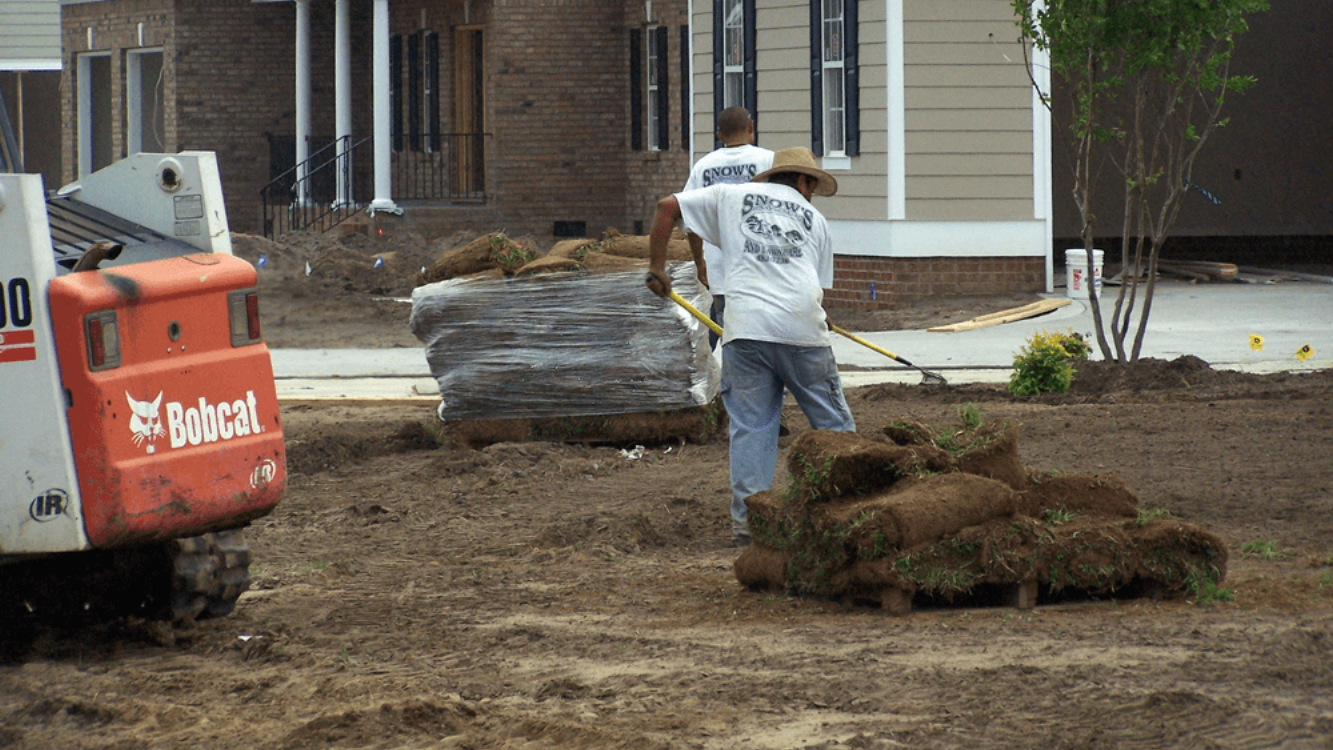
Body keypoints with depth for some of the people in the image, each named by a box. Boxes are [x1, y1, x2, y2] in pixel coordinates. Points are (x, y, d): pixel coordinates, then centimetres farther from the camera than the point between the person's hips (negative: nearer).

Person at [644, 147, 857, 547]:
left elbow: (667, 207, 13)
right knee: (832, 423, 10)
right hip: (802, 329, 0)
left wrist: (656, 267, 19)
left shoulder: (731, 196, 19)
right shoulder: (814, 218, 21)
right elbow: (820, 287, 18)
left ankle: (747, 521, -1)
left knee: (751, 426, 3)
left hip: (746, 327, 0)